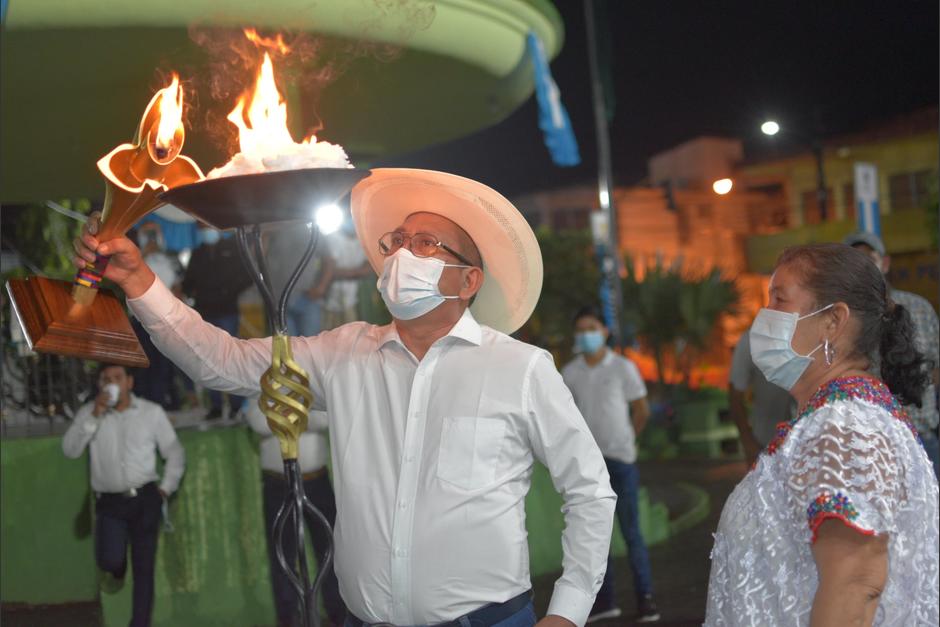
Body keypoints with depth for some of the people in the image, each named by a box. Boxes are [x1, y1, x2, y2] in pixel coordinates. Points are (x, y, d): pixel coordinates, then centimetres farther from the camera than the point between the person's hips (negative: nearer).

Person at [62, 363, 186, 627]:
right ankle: (117, 569, 22)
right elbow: (70, 450, -10)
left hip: (145, 498, 0)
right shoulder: (89, 412, 3)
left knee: (144, 566, 1)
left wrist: (166, 489, 1)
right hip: (109, 501, 0)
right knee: (108, 559, -17)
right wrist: (95, 416, -16)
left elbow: (175, 454, 8)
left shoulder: (152, 412, 1)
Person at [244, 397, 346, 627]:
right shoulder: (258, 394, 3)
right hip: (278, 485, 0)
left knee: (330, 547, 5)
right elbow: (261, 423, -17)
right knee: (282, 553, 7)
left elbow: (324, 418, -15)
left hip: (317, 481, 1)